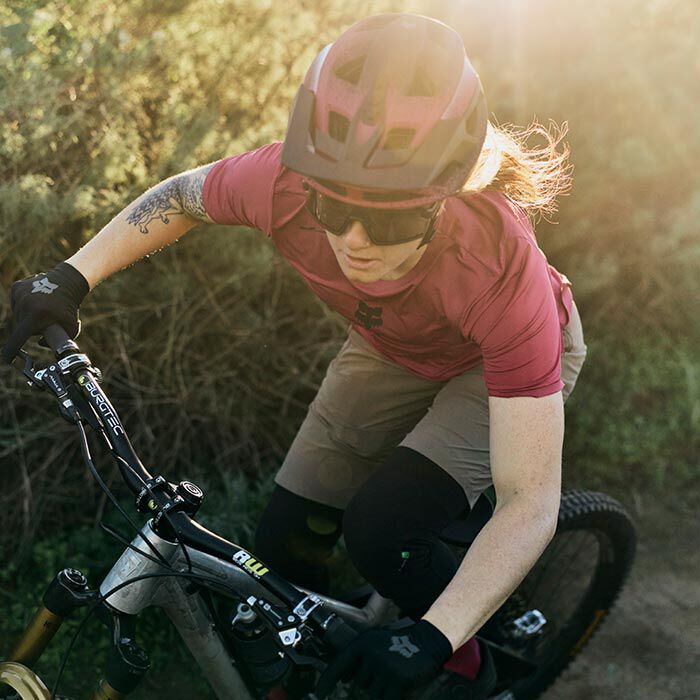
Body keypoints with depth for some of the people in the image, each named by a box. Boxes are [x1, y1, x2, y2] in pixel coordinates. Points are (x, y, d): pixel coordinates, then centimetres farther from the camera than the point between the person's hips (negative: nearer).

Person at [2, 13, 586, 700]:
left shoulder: (502, 265, -43)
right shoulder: (288, 182, -34)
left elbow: (530, 503, -37)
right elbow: (183, 195, -8)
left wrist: (430, 639, -47)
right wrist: (71, 278, -17)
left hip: (498, 362, -4)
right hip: (389, 351, 4)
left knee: (379, 531, -25)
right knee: (284, 540, -3)